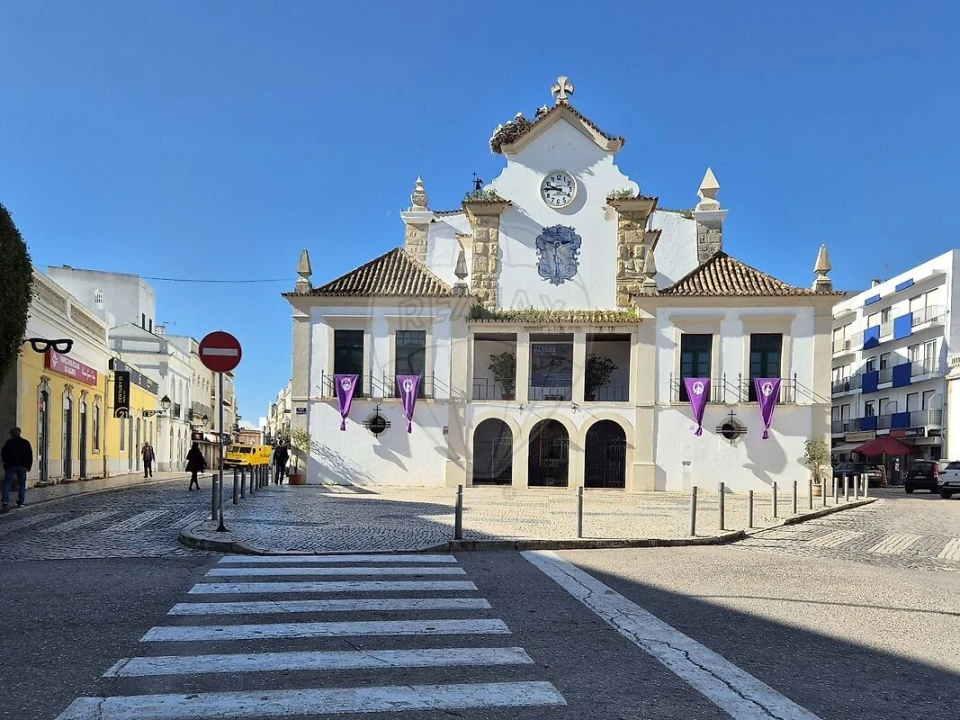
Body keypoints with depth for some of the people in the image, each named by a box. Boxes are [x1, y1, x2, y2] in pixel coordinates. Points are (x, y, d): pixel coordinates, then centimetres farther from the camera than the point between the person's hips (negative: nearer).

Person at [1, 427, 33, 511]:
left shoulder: (9, 442, -2)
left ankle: (5, 501, -16)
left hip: (11, 465, -2)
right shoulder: (26, 442, 7)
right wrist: (28, 466, 10)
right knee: (22, 484, 7)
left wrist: (6, 463, 14)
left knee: (7, 483, -1)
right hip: (22, 466, 3)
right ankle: (20, 502, 3)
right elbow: (30, 455, 7)